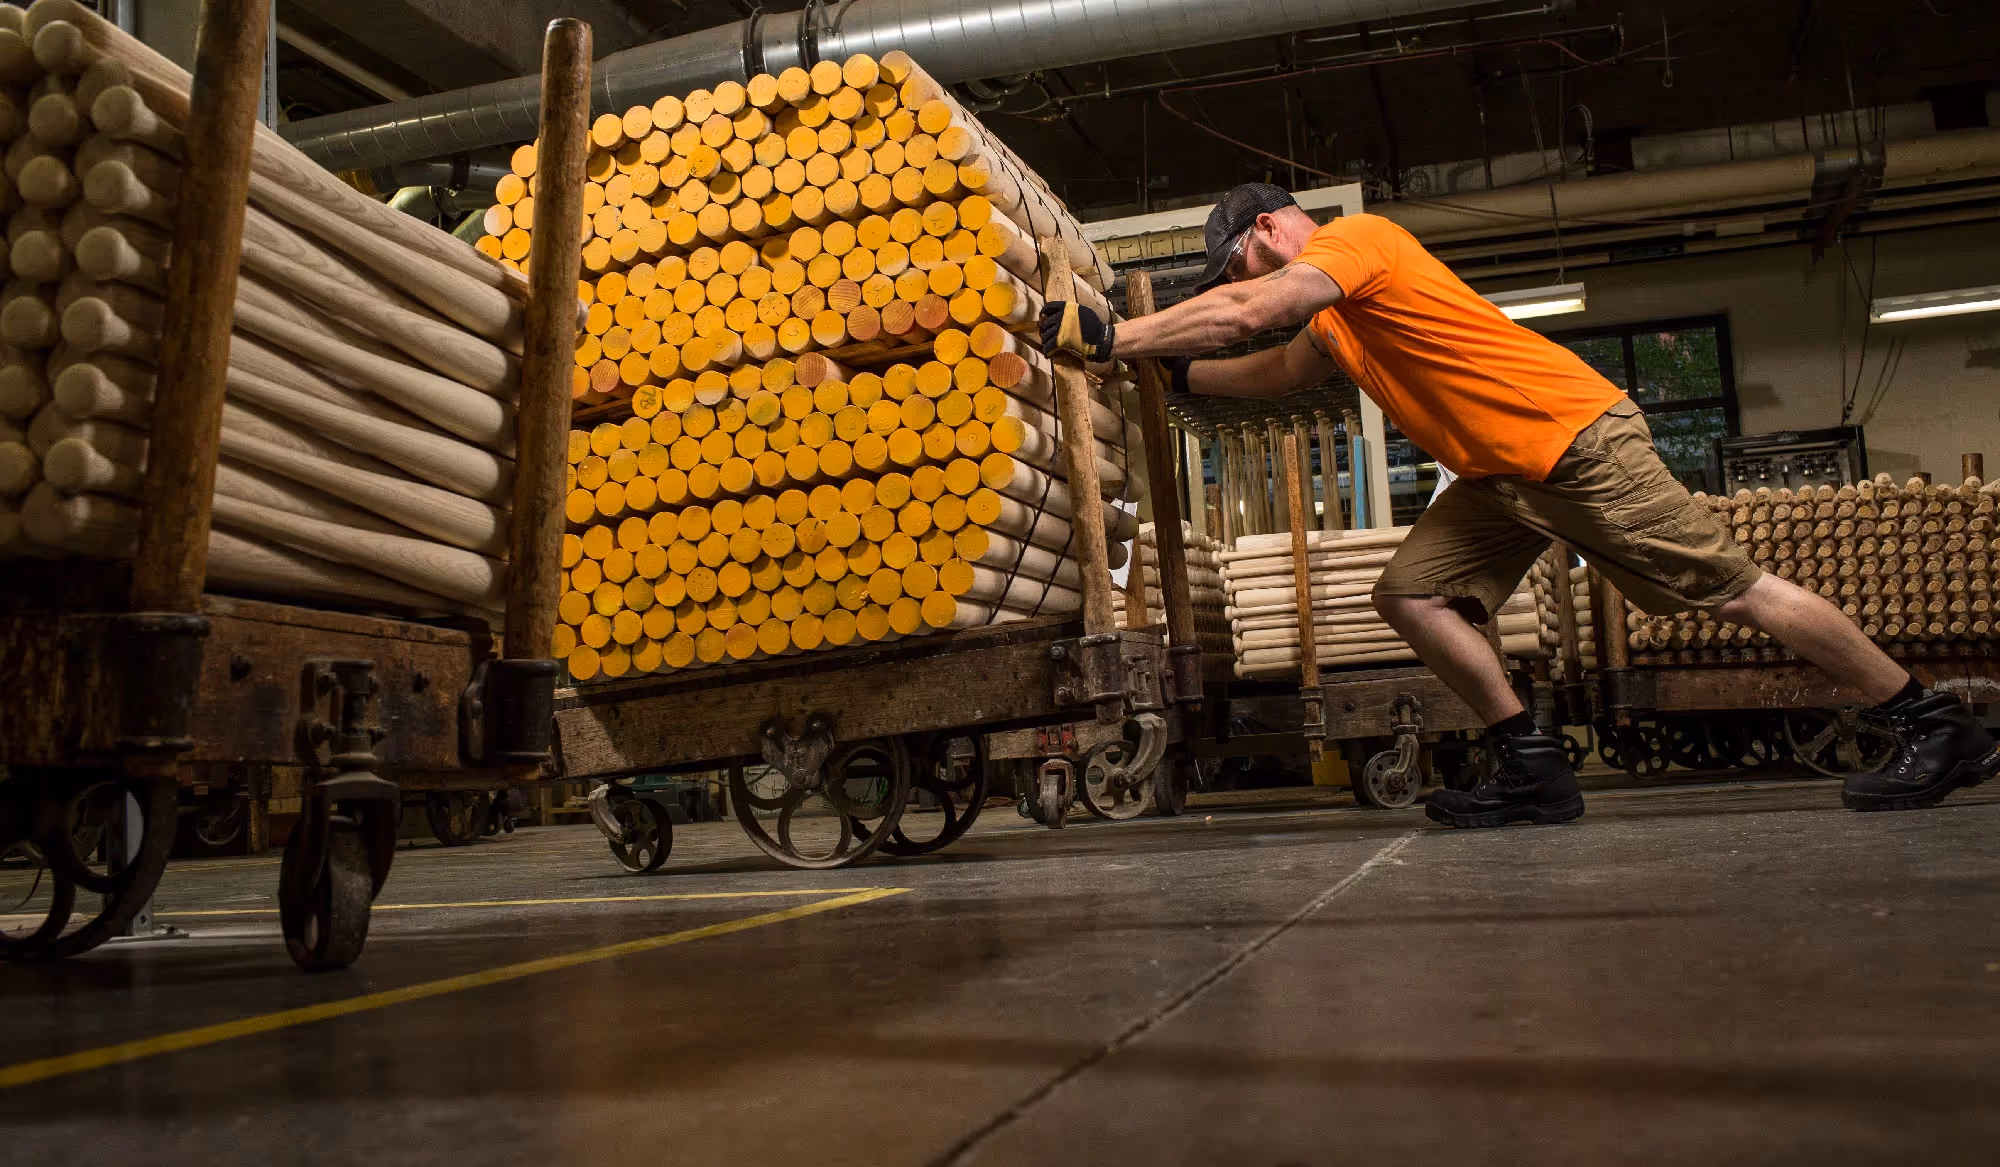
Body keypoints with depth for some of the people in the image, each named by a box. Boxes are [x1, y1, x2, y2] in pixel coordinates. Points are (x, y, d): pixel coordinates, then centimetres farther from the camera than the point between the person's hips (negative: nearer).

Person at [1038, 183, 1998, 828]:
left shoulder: (1358, 238, -12)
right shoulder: (1332, 312, 19)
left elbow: (1245, 314, -25)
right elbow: (1279, 371, 30)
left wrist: (1110, 337, -22)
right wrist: (1169, 369, 23)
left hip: (1575, 441, -10)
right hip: (1501, 475, 10)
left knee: (1737, 593, -4)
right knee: (1411, 592, -2)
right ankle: (1534, 771, 3)